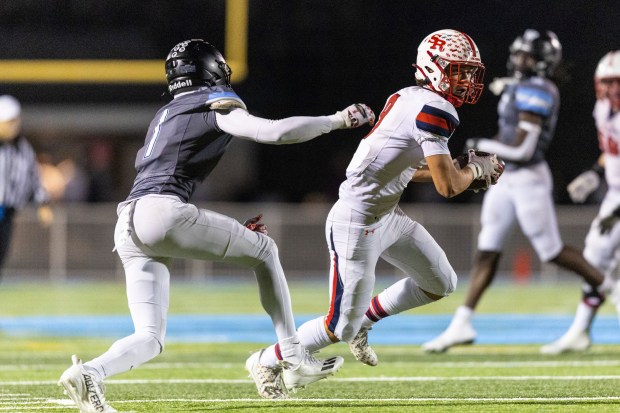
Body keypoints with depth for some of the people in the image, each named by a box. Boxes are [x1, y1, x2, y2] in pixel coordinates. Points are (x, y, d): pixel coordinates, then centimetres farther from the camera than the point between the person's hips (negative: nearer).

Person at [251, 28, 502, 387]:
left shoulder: (408, 99, 8)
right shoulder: (435, 109, -20)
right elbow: (448, 187, -22)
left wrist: (460, 171, 13)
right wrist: (475, 169, 0)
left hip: (387, 217, 10)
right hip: (358, 225, -10)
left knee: (442, 284, 16)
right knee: (341, 329, 0)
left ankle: (364, 319, 28)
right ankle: (268, 360, 21)